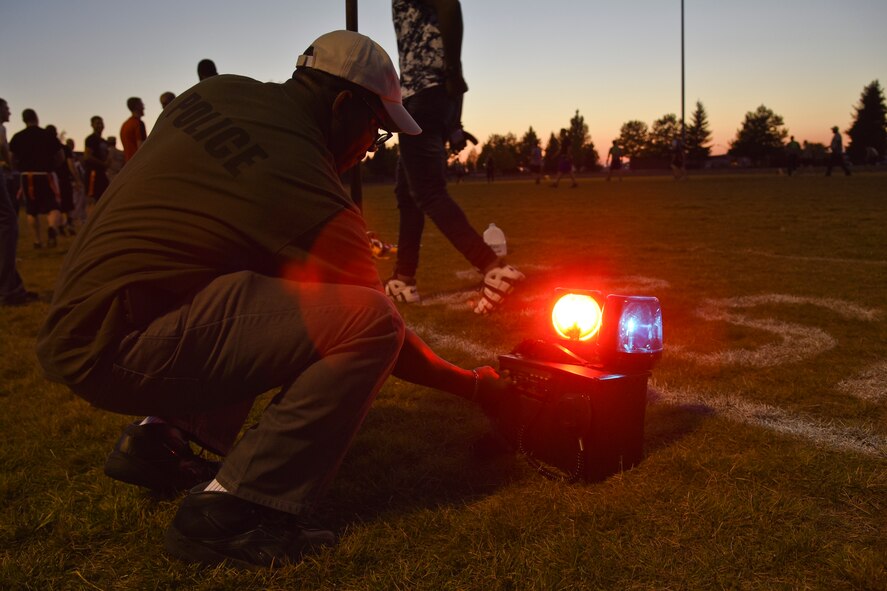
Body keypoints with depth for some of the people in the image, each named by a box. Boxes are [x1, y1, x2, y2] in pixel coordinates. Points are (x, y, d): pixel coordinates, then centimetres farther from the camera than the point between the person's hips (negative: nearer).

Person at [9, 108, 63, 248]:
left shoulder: (17, 137, 1)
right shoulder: (48, 135, -2)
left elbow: (12, 159, -1)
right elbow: (60, 158, 1)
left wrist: (22, 168, 17)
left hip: (27, 176, 2)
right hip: (47, 175, -2)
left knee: (32, 211, 13)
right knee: (53, 207, -1)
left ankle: (37, 240, 15)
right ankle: (52, 227, -32)